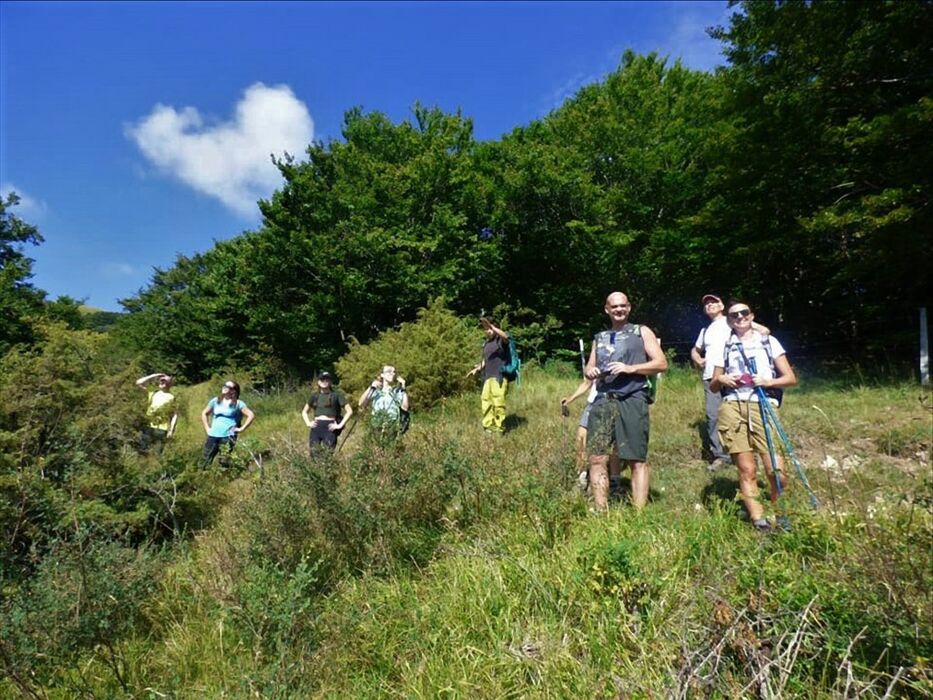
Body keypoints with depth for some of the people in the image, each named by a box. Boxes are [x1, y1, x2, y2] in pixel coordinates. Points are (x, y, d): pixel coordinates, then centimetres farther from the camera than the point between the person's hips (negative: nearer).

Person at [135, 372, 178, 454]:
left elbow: (175, 415, -6)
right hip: (148, 427, 5)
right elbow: (139, 382, 9)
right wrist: (153, 376, 4)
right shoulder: (153, 393, 12)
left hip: (162, 429, -5)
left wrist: (171, 430, -13)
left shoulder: (171, 397, -3)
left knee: (157, 454, 0)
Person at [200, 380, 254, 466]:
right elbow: (204, 413, 23)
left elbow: (251, 415, -6)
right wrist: (207, 428, 13)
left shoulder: (238, 403, 0)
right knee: (206, 460, 3)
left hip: (228, 436, -4)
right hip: (213, 435, 4)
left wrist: (242, 428, -8)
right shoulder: (215, 401, 13)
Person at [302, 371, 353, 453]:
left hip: (329, 427, -4)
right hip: (316, 427, 4)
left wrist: (340, 425, -8)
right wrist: (308, 423, 8)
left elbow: (349, 411, -2)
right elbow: (304, 412, 25)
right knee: (313, 453, 0)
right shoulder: (314, 396, 13)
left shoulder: (336, 394, 1)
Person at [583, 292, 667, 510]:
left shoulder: (642, 332, 11)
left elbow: (661, 363, 3)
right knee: (597, 459, -3)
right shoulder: (599, 338, 23)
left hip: (632, 400, -3)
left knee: (637, 460, -1)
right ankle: (600, 512, 5)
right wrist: (590, 372, 0)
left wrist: (630, 368, -10)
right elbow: (589, 368, 24)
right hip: (603, 401, 3)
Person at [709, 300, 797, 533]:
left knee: (775, 469, -10)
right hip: (732, 408, 1)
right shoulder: (724, 347, 16)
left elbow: (790, 378, 12)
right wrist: (720, 380, -3)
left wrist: (769, 381, -7)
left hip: (763, 407, -1)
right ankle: (759, 521, 8)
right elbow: (713, 387, 19)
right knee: (747, 470, 0)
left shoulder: (769, 341, 15)